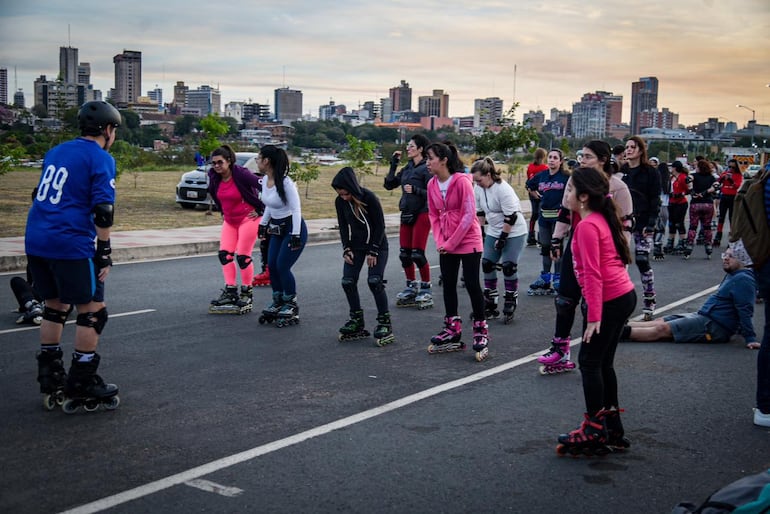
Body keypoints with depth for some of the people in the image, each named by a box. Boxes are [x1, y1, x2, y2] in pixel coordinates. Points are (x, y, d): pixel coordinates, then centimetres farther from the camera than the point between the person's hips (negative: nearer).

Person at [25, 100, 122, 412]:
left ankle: (50, 381, 23)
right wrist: (104, 254, -9)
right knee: (92, 312, 2)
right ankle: (81, 387, 5)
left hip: (35, 242, 8)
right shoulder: (101, 159, -5)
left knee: (55, 306, 19)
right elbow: (103, 210, -14)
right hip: (71, 245, -8)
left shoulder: (56, 152, 18)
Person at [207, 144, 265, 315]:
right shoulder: (214, 178, -2)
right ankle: (230, 291, 5)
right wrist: (223, 212, 16)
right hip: (229, 220, 7)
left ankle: (246, 294, 9)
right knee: (224, 254, -2)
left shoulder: (241, 174, -21)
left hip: (248, 218, -7)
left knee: (243, 256, -5)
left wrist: (261, 210, -14)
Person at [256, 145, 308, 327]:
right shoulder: (265, 180, 1)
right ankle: (278, 303, 20)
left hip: (293, 228, -8)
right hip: (276, 229, 8)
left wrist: (296, 235, -23)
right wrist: (263, 223, 19)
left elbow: (296, 209, -20)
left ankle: (291, 307, 7)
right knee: (272, 266, 5)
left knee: (282, 266, -9)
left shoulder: (285, 183, -23)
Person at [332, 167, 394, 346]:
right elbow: (343, 227, 5)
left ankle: (385, 323, -7)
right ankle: (357, 322, 10)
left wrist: (373, 251, -16)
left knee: (374, 281, -17)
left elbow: (380, 225, -15)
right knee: (348, 282, -4)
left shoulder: (369, 198, -21)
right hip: (355, 246, 5)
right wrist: (346, 249, -6)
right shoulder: (340, 202, -6)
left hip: (377, 245, -5)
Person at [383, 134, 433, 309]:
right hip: (407, 214, 8)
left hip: (421, 214, -8)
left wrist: (415, 190, -26)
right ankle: (411, 287, 22)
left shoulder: (426, 168, -9)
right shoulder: (407, 168, 13)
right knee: (405, 254, 9)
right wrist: (393, 164, 6)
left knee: (417, 254, -7)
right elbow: (389, 184, 12)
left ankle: (426, 289, 6)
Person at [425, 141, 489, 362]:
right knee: (448, 285, 11)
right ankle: (452, 331, 23)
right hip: (446, 245, 7)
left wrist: (451, 243, -16)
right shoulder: (432, 184, 2)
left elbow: (469, 215, -18)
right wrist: (439, 241, -6)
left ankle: (481, 333, 9)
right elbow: (433, 215, 8)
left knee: (472, 285, -2)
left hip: (468, 242, -7)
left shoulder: (462, 181, -17)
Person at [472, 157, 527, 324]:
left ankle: (510, 306, 4)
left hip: (514, 232, -7)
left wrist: (502, 238, -19)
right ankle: (490, 304, 12)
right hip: (493, 231, 7)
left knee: (508, 266, -8)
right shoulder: (478, 187, -4)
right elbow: (480, 211, 8)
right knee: (487, 264, 3)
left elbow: (511, 217, -23)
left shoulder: (503, 189, -25)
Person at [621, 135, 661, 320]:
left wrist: (651, 223, -14)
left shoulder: (651, 173, -2)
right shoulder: (620, 171, 9)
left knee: (642, 261, -8)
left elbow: (655, 200, -5)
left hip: (642, 223, -4)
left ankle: (649, 301, 2)